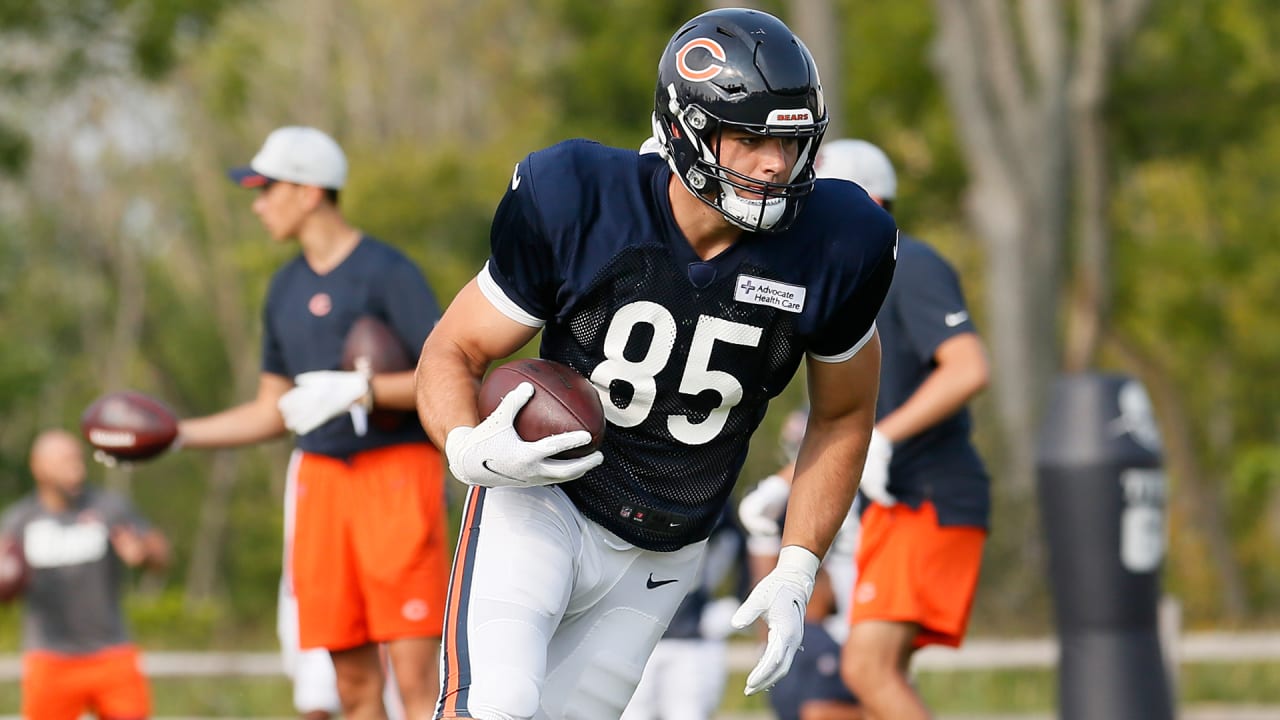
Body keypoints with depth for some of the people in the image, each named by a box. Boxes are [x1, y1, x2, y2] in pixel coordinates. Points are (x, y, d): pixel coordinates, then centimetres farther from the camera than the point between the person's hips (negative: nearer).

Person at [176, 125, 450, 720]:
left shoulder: (385, 271, -5)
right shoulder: (287, 288, 17)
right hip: (322, 479, 7)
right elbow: (272, 413, 23)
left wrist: (357, 390, -21)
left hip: (398, 471, -7)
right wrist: (177, 435, 15)